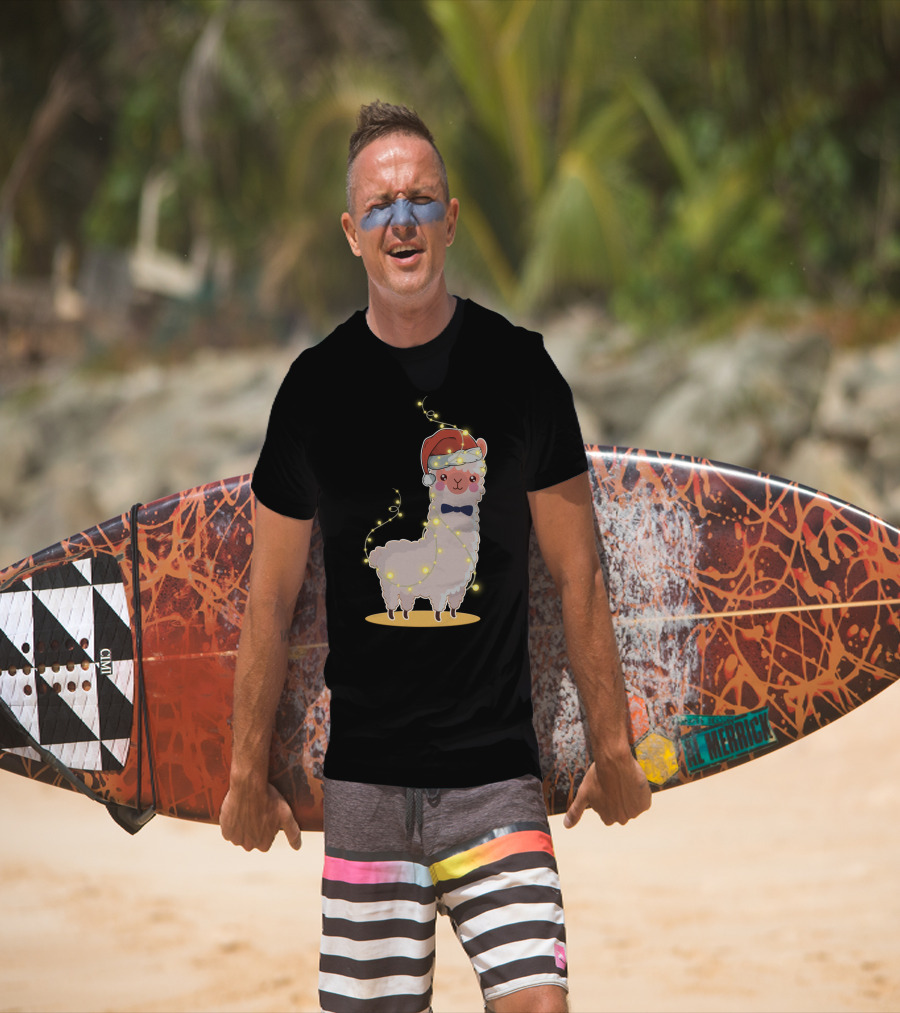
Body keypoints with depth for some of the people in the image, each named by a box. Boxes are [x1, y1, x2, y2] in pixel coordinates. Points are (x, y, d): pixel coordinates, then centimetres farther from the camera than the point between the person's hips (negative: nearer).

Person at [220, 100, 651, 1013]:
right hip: (364, 778, 1)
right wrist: (248, 772, 10)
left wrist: (611, 747, 8)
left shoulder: (519, 370, 1)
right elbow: (271, 597, 9)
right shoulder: (317, 385, 3)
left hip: (497, 772, -1)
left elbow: (577, 575, 7)